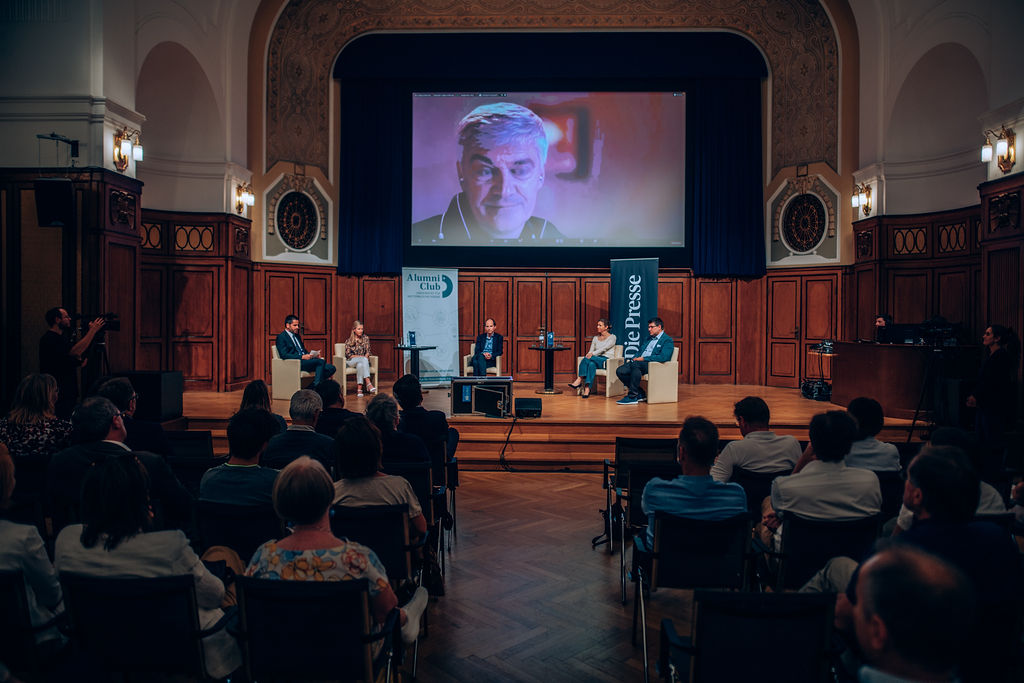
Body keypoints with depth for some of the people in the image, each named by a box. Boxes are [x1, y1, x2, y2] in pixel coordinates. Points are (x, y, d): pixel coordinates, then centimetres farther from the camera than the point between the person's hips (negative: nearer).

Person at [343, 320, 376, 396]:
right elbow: (348, 355, -4)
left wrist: (366, 357, -17)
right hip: (351, 361, -2)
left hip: (362, 361, 2)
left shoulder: (365, 338, 7)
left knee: (360, 365, -38)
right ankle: (368, 384, -49)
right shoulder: (349, 340, 0)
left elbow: (368, 352, 6)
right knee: (363, 359, -36)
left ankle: (359, 389, -46)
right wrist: (361, 357, -14)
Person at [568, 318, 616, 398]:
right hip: (596, 359, 4)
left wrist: (592, 354, -27)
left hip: (606, 360, -4)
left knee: (588, 359, -33)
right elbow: (591, 351, 10)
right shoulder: (595, 337, 19)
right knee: (591, 364, -34)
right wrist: (588, 355, -15)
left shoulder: (612, 337, 2)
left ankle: (579, 380, -36)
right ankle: (587, 389, -44)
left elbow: (604, 348, -14)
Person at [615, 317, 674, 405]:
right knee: (620, 371, -16)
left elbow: (663, 357, -15)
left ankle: (632, 396, -30)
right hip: (639, 362, 8)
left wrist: (643, 358, -17)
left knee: (635, 364, -38)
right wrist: (633, 359, 3)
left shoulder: (667, 340, 0)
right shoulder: (649, 338, 27)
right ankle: (640, 394, -5)